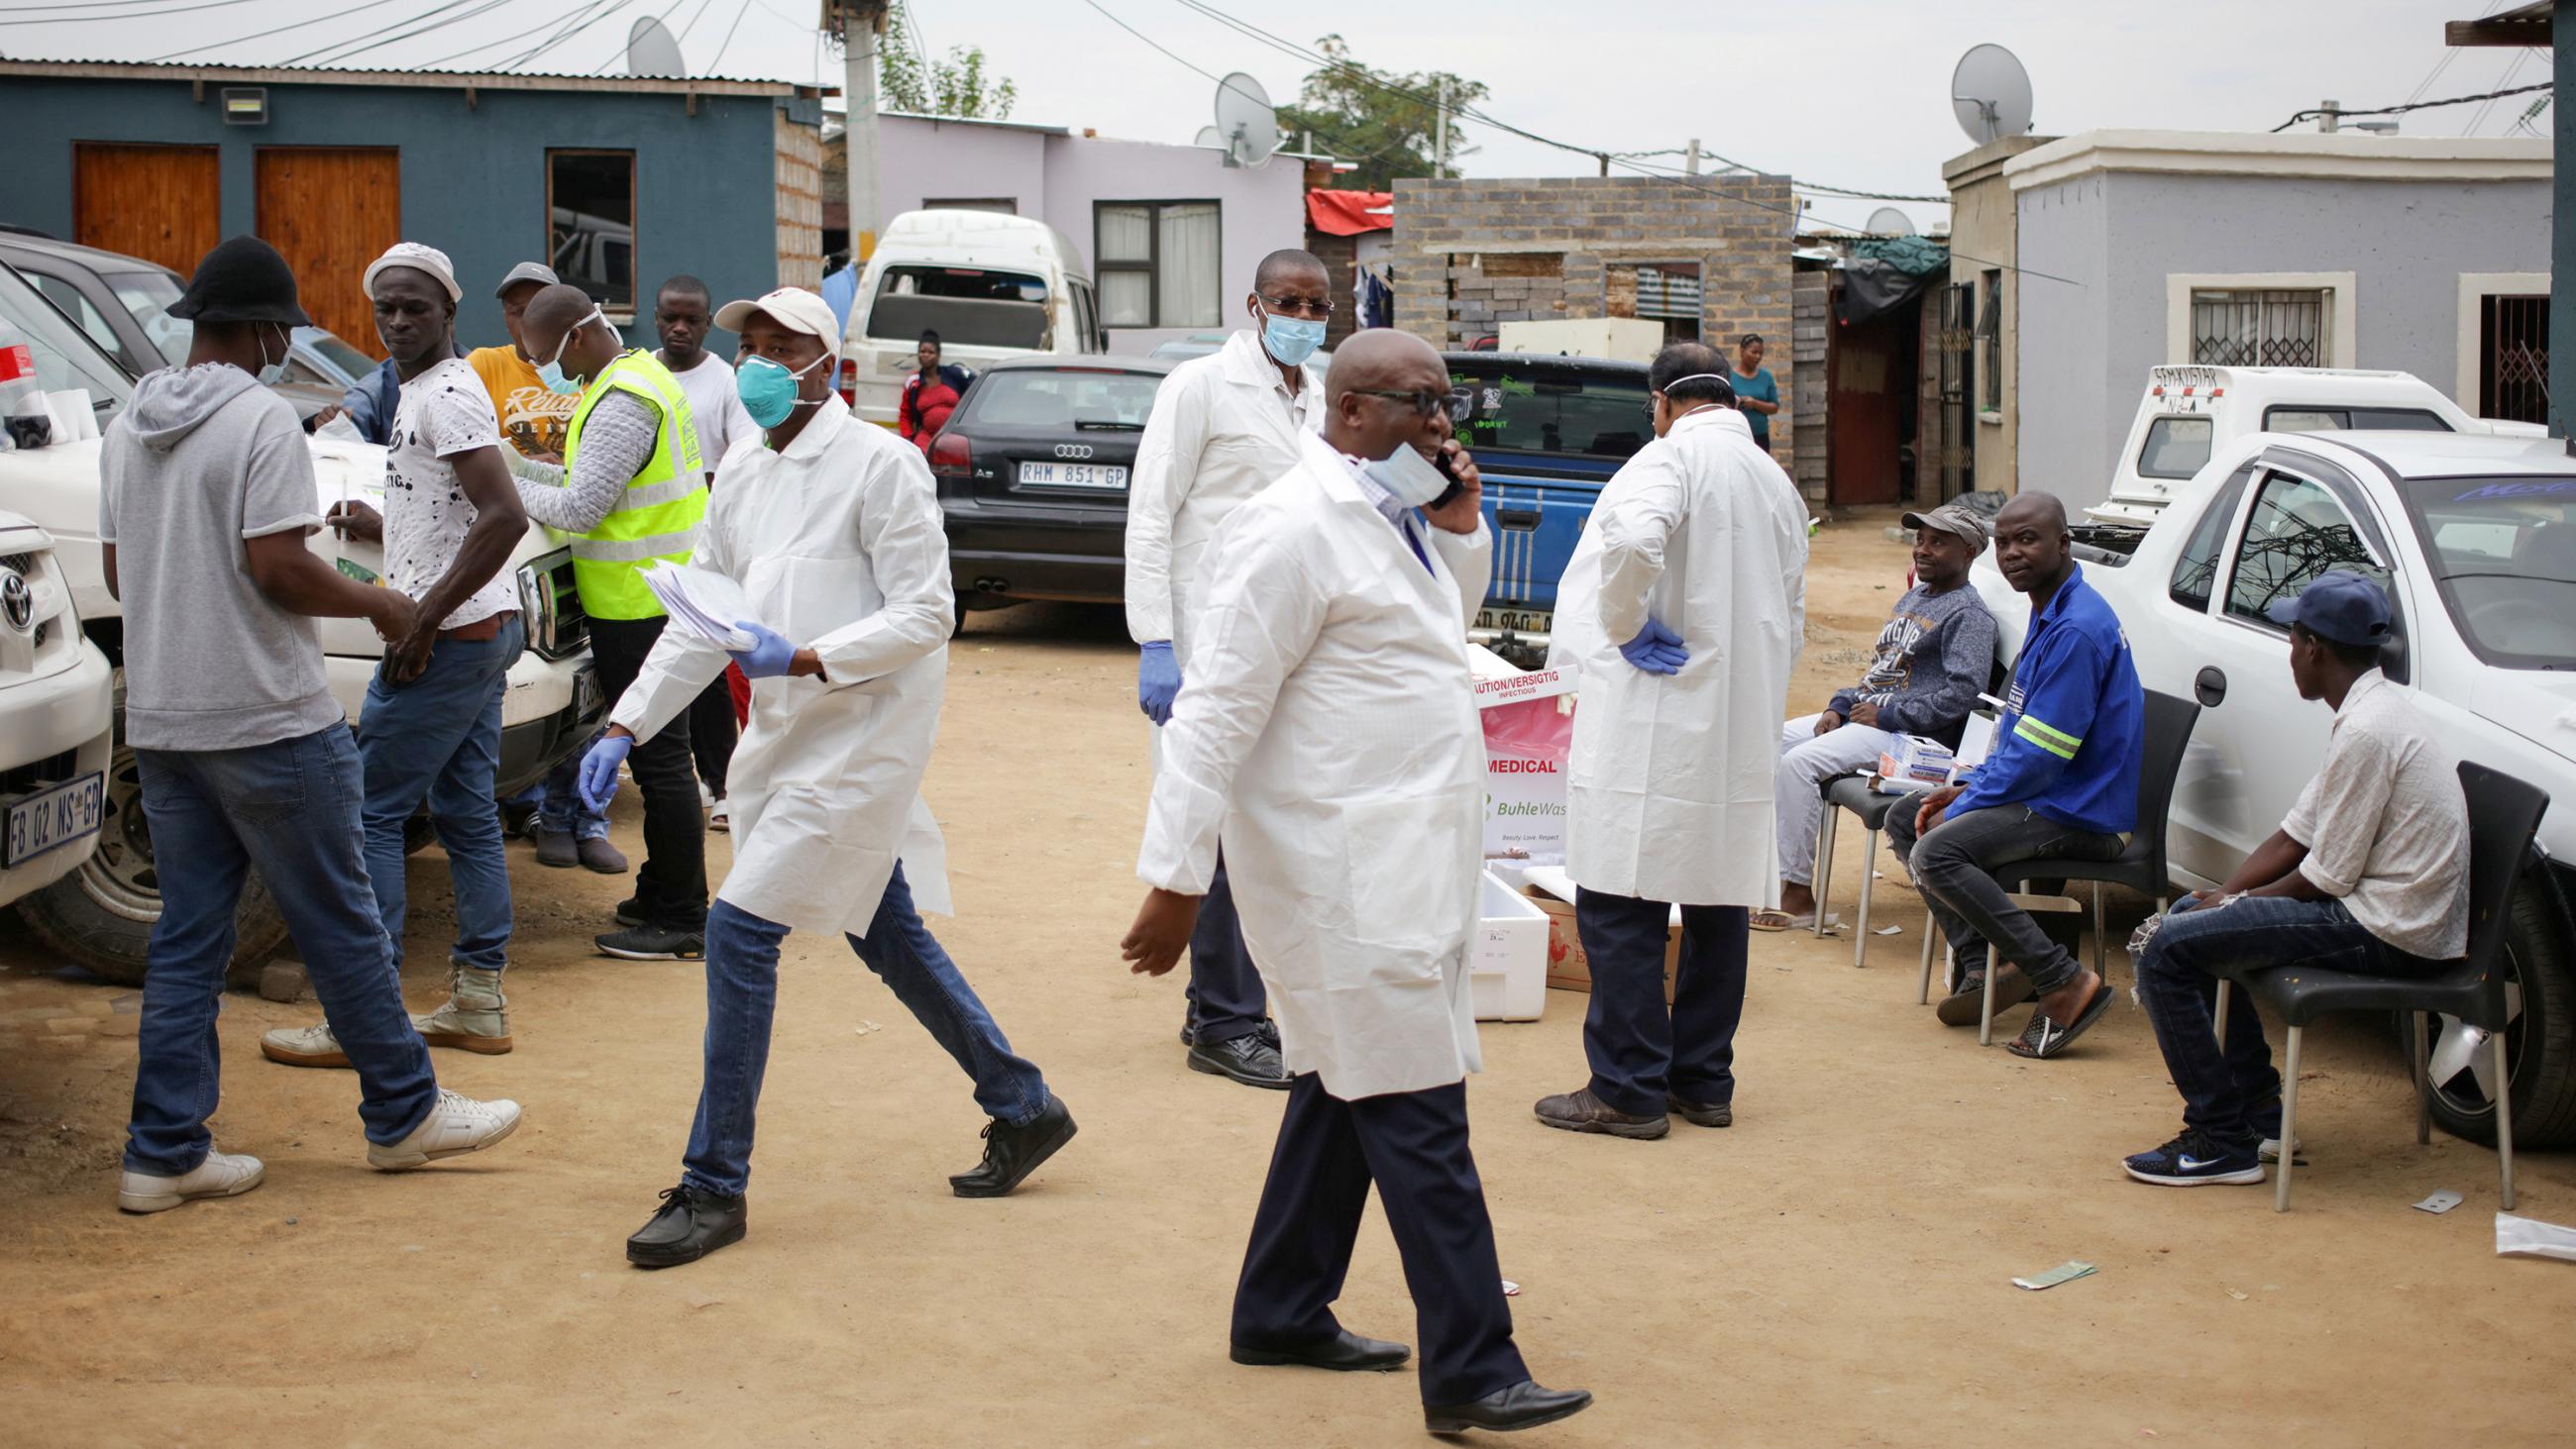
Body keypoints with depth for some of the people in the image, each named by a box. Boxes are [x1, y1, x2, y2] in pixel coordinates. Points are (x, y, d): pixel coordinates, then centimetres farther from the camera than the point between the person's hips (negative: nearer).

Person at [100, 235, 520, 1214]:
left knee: (186, 938, 9)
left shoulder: (129, 427, 11)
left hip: (160, 721, 7)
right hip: (267, 720, -7)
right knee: (339, 923, 4)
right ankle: (404, 1115, 14)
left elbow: (119, 572, 15)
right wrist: (380, 606, -4)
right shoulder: (261, 418, -13)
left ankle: (165, 1152, 8)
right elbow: (278, 568, -18)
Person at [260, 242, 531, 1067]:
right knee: (466, 812, 11)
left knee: (371, 813, -5)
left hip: (451, 637, -10)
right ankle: (479, 1003, 16)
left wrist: (424, 619, -23)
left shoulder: (445, 397, -15)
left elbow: (505, 517, -25)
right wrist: (384, 530, 12)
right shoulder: (430, 392, 17)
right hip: (484, 629, 10)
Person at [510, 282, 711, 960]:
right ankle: (663, 894, 25)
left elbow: (581, 507, -20)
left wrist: (509, 487, -7)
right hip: (650, 598, 11)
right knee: (659, 755, 16)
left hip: (638, 607, -11)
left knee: (660, 757, -6)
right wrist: (524, 467, 12)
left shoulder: (623, 403, -19)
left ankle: (680, 920, -1)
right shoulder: (639, 376, 15)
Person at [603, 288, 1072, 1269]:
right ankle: (1022, 1107, 33)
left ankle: (714, 1188, -3)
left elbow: (925, 616, -16)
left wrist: (804, 659, -26)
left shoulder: (879, 465, -14)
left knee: (740, 930, -12)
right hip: (789, 738, 8)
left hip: (862, 736, -8)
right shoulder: (744, 473, 10)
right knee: (886, 936, 16)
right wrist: (625, 727, 5)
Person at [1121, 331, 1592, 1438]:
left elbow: (1449, 624, 31)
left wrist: (1461, 529, 11)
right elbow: (1215, 710, -19)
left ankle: (1282, 1316, 31)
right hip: (1345, 875, -10)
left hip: (1399, 867, 10)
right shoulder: (1294, 532, -16)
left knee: (1346, 1089, 18)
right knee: (1419, 1116, -9)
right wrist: (1177, 879, -21)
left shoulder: (1394, 517, 13)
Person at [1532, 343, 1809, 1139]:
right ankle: (1704, 1080, 20)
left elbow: (1635, 539, -30)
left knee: (1622, 905, -3)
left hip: (1655, 715, -8)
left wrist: (1627, 628, -15)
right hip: (1741, 729, 8)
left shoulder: (1674, 455, -8)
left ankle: (1630, 1088, -1)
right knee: (1718, 903, 13)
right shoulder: (1776, 482, 17)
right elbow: (1790, 616, 22)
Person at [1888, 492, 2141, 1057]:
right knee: (1904, 820, 12)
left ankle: (2067, 983, -22)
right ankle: (1981, 968, 2)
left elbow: (2038, 755, -23)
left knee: (1936, 852, -27)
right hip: (2042, 795, 11)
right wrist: (1966, 789, 9)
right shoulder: (2049, 613, 13)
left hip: (2081, 816, -11)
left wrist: (1961, 809, -14)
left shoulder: (2078, 628, -21)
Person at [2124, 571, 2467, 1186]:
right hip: (2388, 913, 11)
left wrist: (2230, 903, -4)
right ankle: (2258, 1112, 23)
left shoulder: (2367, 731, -21)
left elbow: (2325, 879, -18)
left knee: (2169, 951, -15)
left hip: (2384, 933, -11)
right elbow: (2295, 836, 14)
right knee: (2197, 920, 24)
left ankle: (2223, 1141, -10)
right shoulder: (2379, 707, 12)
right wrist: (2220, 897, 3)